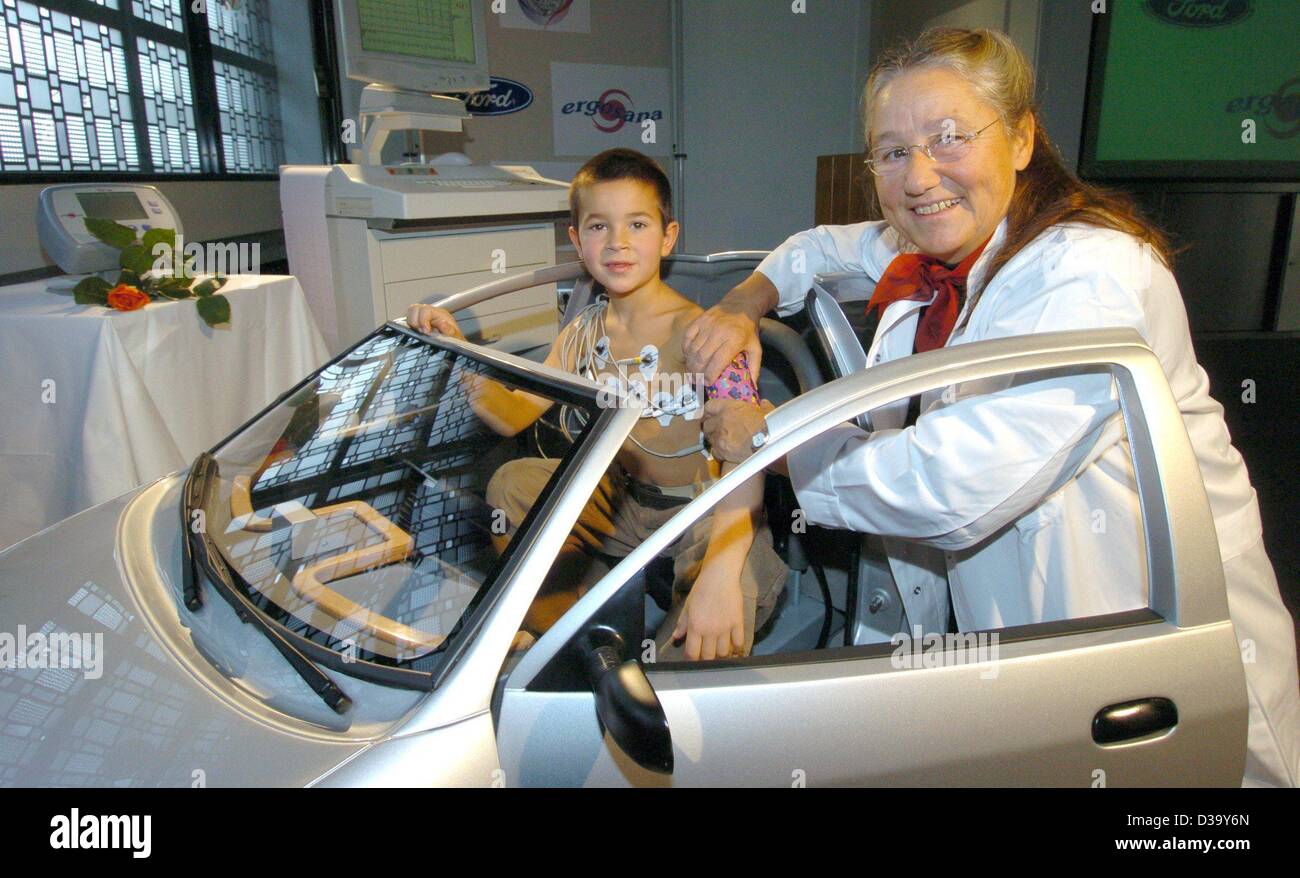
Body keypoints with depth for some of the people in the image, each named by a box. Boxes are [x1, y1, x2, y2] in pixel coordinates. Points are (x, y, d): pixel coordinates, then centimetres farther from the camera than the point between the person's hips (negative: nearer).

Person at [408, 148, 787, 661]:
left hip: (706, 511, -6)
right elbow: (512, 416, 5)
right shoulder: (583, 336, 2)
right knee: (512, 483, -5)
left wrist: (720, 571, -43)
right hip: (622, 504, 6)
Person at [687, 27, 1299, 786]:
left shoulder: (1089, 272, -25)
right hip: (997, 628, 7)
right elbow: (825, 247, 21)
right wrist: (743, 306, -1)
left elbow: (956, 486, -32)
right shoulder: (929, 255, 1)